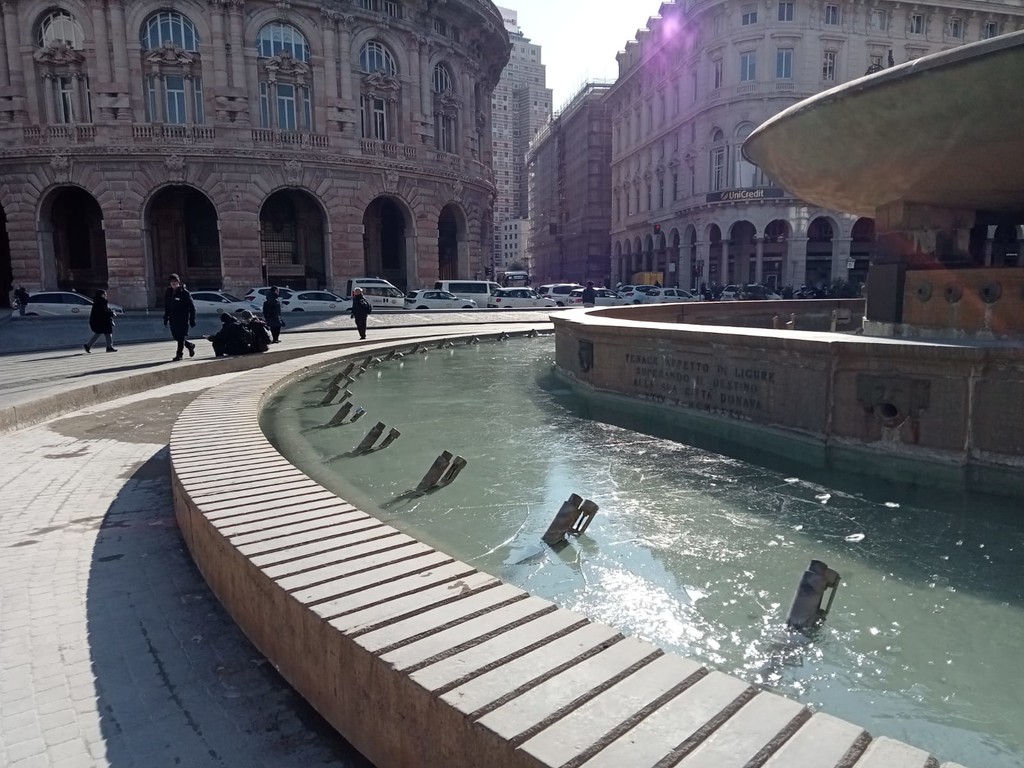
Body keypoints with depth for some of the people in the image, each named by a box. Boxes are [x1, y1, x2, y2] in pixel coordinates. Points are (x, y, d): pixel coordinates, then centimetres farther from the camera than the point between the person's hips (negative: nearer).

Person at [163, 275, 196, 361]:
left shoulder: (184, 293, -8)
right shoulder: (168, 293, 8)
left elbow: (192, 307, -6)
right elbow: (166, 307, 17)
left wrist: (192, 320, -9)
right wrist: (166, 318, 13)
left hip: (183, 318, -6)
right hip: (173, 318, 6)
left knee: (181, 337, -7)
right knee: (175, 336, 7)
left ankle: (179, 355, 2)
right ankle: (190, 345, 30)